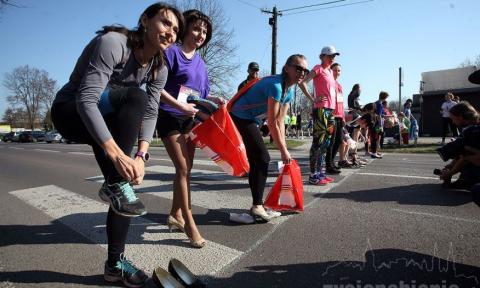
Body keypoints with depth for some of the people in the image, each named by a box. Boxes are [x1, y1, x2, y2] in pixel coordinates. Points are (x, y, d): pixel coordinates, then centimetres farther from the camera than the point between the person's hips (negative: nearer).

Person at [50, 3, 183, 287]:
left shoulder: (159, 68, -5)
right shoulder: (113, 42, -26)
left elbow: (150, 113, -12)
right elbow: (86, 99, -35)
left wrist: (142, 155, -28)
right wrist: (116, 153, -42)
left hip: (110, 119, 6)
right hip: (71, 112, -6)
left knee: (127, 180, -6)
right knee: (136, 95, -30)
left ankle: (115, 263, 10)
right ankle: (115, 185, -23)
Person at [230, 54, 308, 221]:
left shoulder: (290, 91, 7)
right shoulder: (275, 85, -24)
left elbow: (280, 122, 6)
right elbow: (272, 124, -22)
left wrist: (283, 149, 2)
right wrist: (284, 150, -15)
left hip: (249, 121, 10)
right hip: (240, 119, -10)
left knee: (258, 160, 11)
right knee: (262, 157, -12)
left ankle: (257, 205, 22)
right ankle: (257, 206, -6)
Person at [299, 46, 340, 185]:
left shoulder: (330, 71, 20)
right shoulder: (318, 68, -3)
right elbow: (302, 83, -15)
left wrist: (333, 109, 16)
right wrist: (312, 99, -16)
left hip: (330, 110, 9)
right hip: (321, 109, -9)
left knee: (325, 142, 10)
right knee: (318, 142, -9)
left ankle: (320, 172, 17)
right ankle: (313, 175, -5)